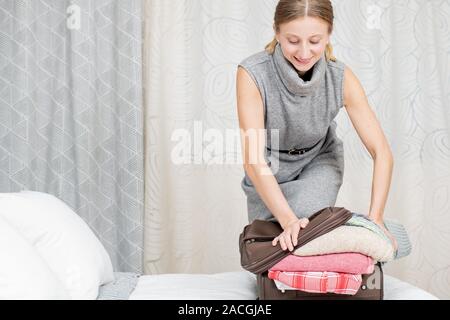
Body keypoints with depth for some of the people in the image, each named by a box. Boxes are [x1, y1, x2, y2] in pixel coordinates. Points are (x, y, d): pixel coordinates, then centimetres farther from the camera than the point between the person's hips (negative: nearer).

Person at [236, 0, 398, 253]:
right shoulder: (252, 74, -32)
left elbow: (382, 152, -23)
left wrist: (375, 219, -35)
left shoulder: (342, 78, -25)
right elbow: (253, 157, -35)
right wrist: (287, 219, -45)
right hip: (269, 171, 0)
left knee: (306, 221, -25)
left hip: (319, 162, 0)